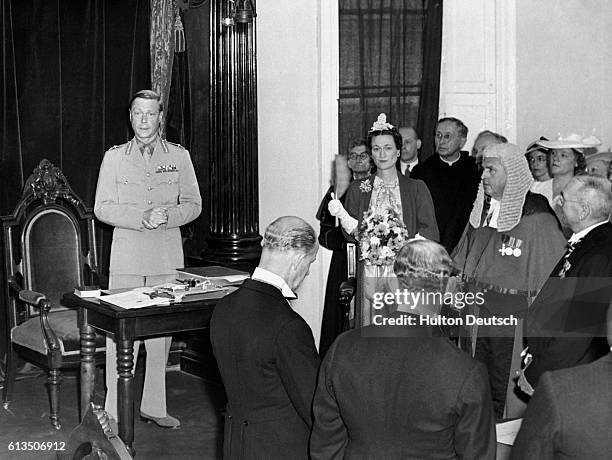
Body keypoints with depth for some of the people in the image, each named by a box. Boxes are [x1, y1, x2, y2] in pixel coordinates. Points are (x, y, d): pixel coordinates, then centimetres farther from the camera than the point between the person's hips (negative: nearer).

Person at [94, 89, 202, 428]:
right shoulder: (114, 157, 5)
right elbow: (102, 208, 1)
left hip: (167, 259, 1)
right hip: (126, 258, -1)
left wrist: (167, 216, -14)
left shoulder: (179, 156, 7)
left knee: (161, 334, 5)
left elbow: (193, 204, 7)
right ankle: (116, 410, 4)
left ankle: (153, 406, 17)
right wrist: (141, 218, -15)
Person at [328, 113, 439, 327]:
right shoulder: (358, 189, 11)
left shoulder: (417, 188, 7)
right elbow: (352, 234, 6)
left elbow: (430, 233, 1)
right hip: (370, 275, 1)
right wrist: (343, 217, -13)